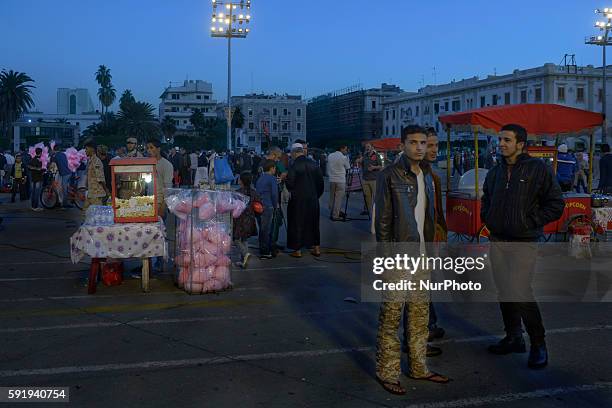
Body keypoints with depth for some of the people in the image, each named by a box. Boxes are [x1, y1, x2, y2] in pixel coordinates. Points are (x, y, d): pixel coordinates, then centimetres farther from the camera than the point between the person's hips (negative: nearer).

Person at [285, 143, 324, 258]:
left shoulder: (294, 166, -15)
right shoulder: (313, 164, 0)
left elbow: (289, 184, -15)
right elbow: (320, 181, 4)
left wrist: (292, 192, 6)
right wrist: (317, 195, 15)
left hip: (298, 200, -5)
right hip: (313, 199, 5)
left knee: (297, 224, 6)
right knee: (313, 223, 16)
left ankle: (297, 250, 10)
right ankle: (316, 248, 20)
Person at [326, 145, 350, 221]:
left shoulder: (330, 156, 6)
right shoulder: (344, 157, -9)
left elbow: (328, 168, 13)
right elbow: (348, 168, 3)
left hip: (331, 180, 6)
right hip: (340, 180, -5)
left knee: (332, 198, 14)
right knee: (338, 199, -2)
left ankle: (331, 214, 19)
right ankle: (335, 216, -1)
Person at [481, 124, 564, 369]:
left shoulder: (538, 169, -7)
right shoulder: (495, 172, 11)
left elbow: (556, 204, -6)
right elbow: (486, 200, 28)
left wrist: (529, 221, -11)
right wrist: (487, 218, 11)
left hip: (523, 242, -6)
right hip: (497, 241, 6)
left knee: (520, 292, -13)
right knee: (504, 292, 11)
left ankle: (538, 344, 3)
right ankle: (513, 337, 26)